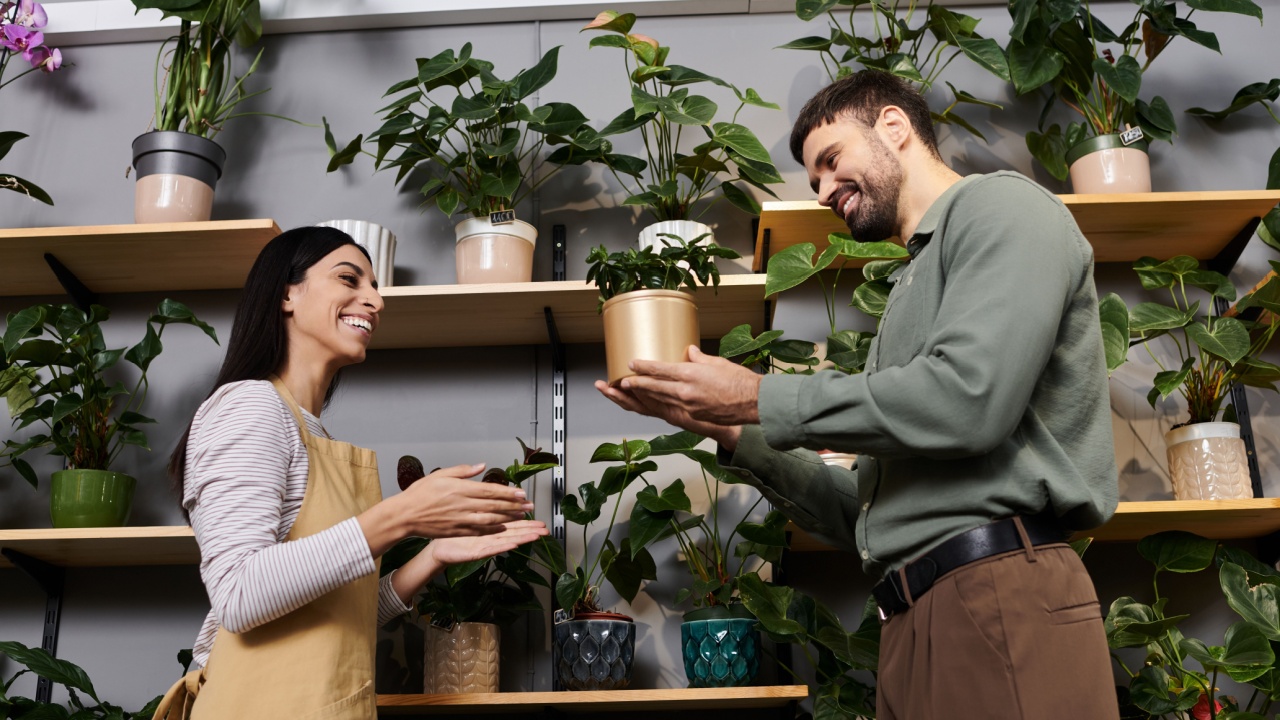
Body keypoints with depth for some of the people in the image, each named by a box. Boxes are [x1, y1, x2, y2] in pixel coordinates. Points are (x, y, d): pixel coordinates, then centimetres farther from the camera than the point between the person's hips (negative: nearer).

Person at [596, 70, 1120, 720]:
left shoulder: (1000, 206, 1)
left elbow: (969, 397, -19)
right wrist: (730, 430, 11)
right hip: (913, 622, 8)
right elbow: (866, 515, 21)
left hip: (1001, 599, -8)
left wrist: (760, 399, -10)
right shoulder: (914, 287, 26)